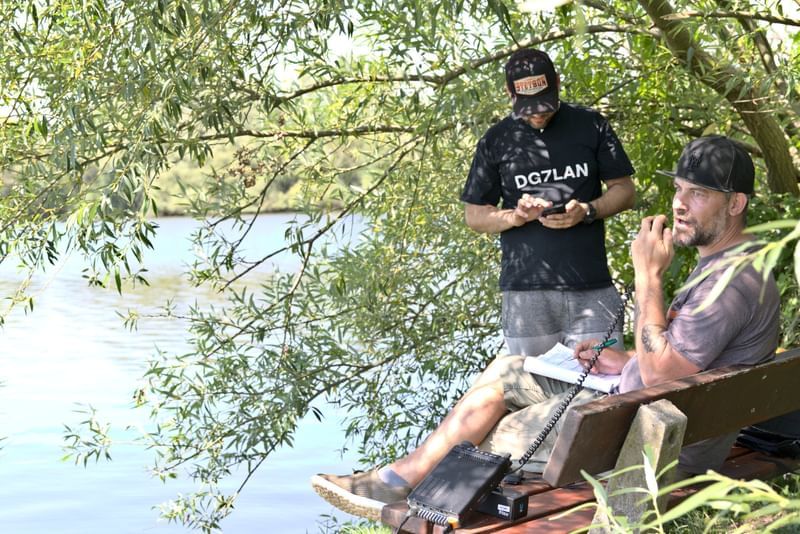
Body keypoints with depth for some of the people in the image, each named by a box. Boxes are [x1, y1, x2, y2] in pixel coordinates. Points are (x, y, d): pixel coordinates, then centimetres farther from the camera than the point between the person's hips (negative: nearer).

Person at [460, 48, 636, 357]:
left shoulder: (591, 125, 7)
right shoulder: (496, 141, 7)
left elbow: (624, 190, 10)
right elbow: (474, 215, 10)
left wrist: (587, 211, -10)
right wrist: (515, 216, -10)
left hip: (592, 288, 0)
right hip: (525, 293, 0)